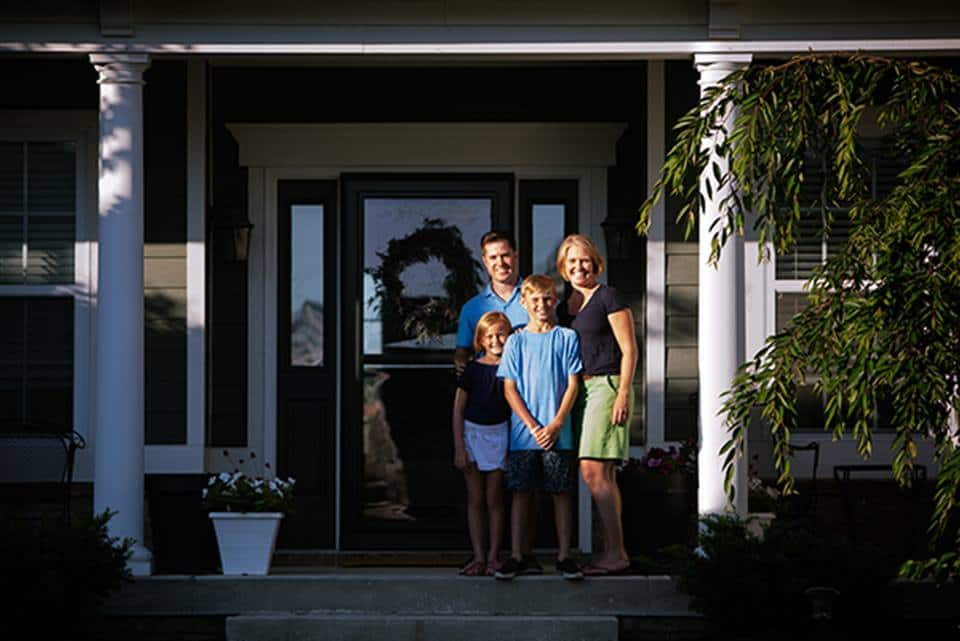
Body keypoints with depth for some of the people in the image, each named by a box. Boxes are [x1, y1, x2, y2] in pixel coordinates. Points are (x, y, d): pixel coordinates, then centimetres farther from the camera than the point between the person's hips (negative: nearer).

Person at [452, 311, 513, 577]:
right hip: (472, 433, 0)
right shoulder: (473, 369, -1)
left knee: (494, 499, 2)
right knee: (475, 499, 3)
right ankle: (478, 557, 6)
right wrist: (459, 448, -5)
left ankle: (493, 556, 8)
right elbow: (458, 409, 1)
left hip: (499, 434, 0)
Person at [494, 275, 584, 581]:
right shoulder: (517, 341, 6)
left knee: (562, 492, 1)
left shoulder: (567, 338, 4)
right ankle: (516, 556, 6)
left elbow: (572, 385, 1)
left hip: (558, 432, 0)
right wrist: (533, 426, -8)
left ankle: (564, 556, 7)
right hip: (522, 431, 0)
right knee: (520, 491, 2)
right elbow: (510, 389, 2)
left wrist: (556, 424, -9)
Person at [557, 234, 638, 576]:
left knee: (594, 470, -15)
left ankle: (617, 553, -14)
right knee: (601, 475, 7)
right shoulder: (565, 306, 18)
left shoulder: (608, 297, -4)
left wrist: (624, 393, -15)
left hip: (605, 384, -8)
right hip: (577, 390, 8)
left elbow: (629, 349, -8)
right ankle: (612, 552, 8)